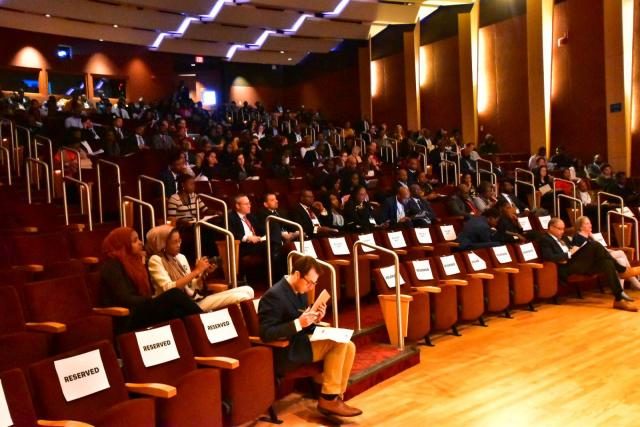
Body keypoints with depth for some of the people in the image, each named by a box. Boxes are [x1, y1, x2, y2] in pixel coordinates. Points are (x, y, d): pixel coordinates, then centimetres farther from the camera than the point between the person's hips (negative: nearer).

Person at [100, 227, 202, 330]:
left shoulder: (134, 261, 19)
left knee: (178, 312, -24)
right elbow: (126, 299, -16)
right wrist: (156, 301, -14)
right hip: (128, 319, -8)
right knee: (174, 294, -26)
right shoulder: (112, 266, -6)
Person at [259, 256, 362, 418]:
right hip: (286, 351, -9)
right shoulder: (274, 295, -19)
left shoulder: (300, 291, 9)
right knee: (338, 344, -21)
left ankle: (335, 396, 0)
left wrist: (315, 319, -5)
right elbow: (266, 334, -24)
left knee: (348, 346, -5)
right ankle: (328, 399, -9)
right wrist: (298, 323, -30)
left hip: (301, 342, 9)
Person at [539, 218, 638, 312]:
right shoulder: (545, 240, -1)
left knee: (607, 263, -21)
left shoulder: (562, 238, 28)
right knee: (595, 245, -22)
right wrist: (569, 253, -14)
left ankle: (619, 299, -25)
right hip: (567, 268, -9)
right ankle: (622, 270, -13)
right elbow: (549, 257, -18)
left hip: (579, 264, 9)